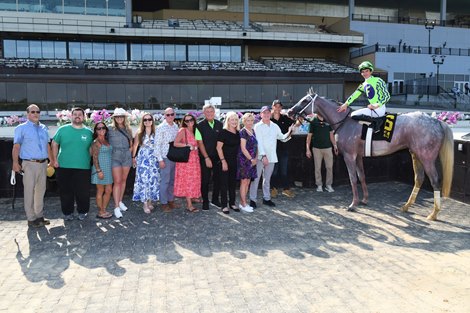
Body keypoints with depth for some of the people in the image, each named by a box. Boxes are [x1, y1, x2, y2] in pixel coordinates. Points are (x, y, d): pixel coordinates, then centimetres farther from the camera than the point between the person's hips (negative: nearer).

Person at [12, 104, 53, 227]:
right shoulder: (21, 128, -2)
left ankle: (39, 216, 23)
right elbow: (16, 147, -8)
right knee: (30, 191, -2)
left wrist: (52, 161, 14)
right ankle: (31, 219, 6)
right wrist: (15, 163, -17)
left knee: (40, 191, 12)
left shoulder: (44, 128, 13)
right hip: (29, 164, -5)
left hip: (43, 163, 6)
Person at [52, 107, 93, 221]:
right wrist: (55, 160, 2)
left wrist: (90, 161, 2)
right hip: (64, 167, 0)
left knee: (83, 192, 2)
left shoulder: (89, 132, 5)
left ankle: (82, 211, 20)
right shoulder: (63, 129, 4)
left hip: (83, 168, 0)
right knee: (66, 191, 7)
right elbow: (54, 144, 9)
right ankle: (67, 212, 22)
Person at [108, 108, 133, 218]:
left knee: (123, 180, 11)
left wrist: (129, 150, 6)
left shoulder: (128, 129, 9)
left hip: (126, 157, 4)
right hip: (115, 157, -4)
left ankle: (120, 202, 25)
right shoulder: (110, 129, -5)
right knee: (117, 181, -7)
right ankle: (116, 207, -4)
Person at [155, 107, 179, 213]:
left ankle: (171, 200, 25)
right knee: (165, 181, -1)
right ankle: (164, 203, 10)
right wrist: (160, 159, -13)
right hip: (165, 157, -6)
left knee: (172, 180, 13)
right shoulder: (161, 127, -8)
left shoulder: (176, 127, 9)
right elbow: (157, 144, -10)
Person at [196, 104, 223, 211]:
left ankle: (215, 200, 24)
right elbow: (200, 143, -6)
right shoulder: (200, 126, -4)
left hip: (218, 157, 3)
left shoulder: (220, 124, 5)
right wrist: (206, 158, -10)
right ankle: (205, 202, 16)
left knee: (218, 178, 8)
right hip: (205, 157, -3)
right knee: (205, 180, 2)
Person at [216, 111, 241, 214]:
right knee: (224, 183, 1)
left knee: (233, 182, 12)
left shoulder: (238, 133, 7)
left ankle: (232, 203, 23)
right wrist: (223, 161, -15)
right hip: (225, 161, -5)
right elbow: (219, 147, -11)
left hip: (235, 161, 6)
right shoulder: (223, 132, -9)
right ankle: (224, 205, 9)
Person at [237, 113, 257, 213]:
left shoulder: (253, 131, 12)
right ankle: (243, 204, 5)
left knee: (247, 182, 10)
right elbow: (243, 148, -15)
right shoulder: (243, 132, -11)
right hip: (244, 159, -7)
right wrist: (251, 159, -10)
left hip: (252, 161, 8)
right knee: (244, 181, -2)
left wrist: (256, 158, 2)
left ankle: (242, 202, 18)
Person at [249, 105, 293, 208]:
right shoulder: (258, 126, -5)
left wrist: (289, 133, 0)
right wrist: (263, 155, -20)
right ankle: (252, 199, 4)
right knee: (256, 178, -2)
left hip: (271, 156, 5)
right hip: (260, 156, -5)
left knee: (267, 178, 13)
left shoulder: (275, 126, 11)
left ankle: (266, 198, 22)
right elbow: (259, 142, -12)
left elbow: (281, 137, 21)